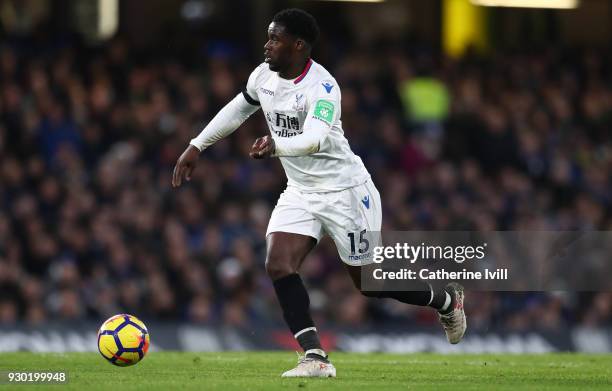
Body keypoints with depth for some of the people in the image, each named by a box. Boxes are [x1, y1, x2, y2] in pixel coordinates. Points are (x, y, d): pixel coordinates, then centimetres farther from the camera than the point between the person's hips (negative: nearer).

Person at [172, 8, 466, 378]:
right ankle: (315, 358, -16)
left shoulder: (322, 86, -25)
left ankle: (447, 301, 32)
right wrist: (196, 147, 18)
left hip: (345, 191, -7)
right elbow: (238, 109, 18)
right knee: (278, 264, -17)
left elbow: (316, 138, -42)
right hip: (300, 192, 7)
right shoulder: (264, 76, -2)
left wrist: (275, 146, -60)